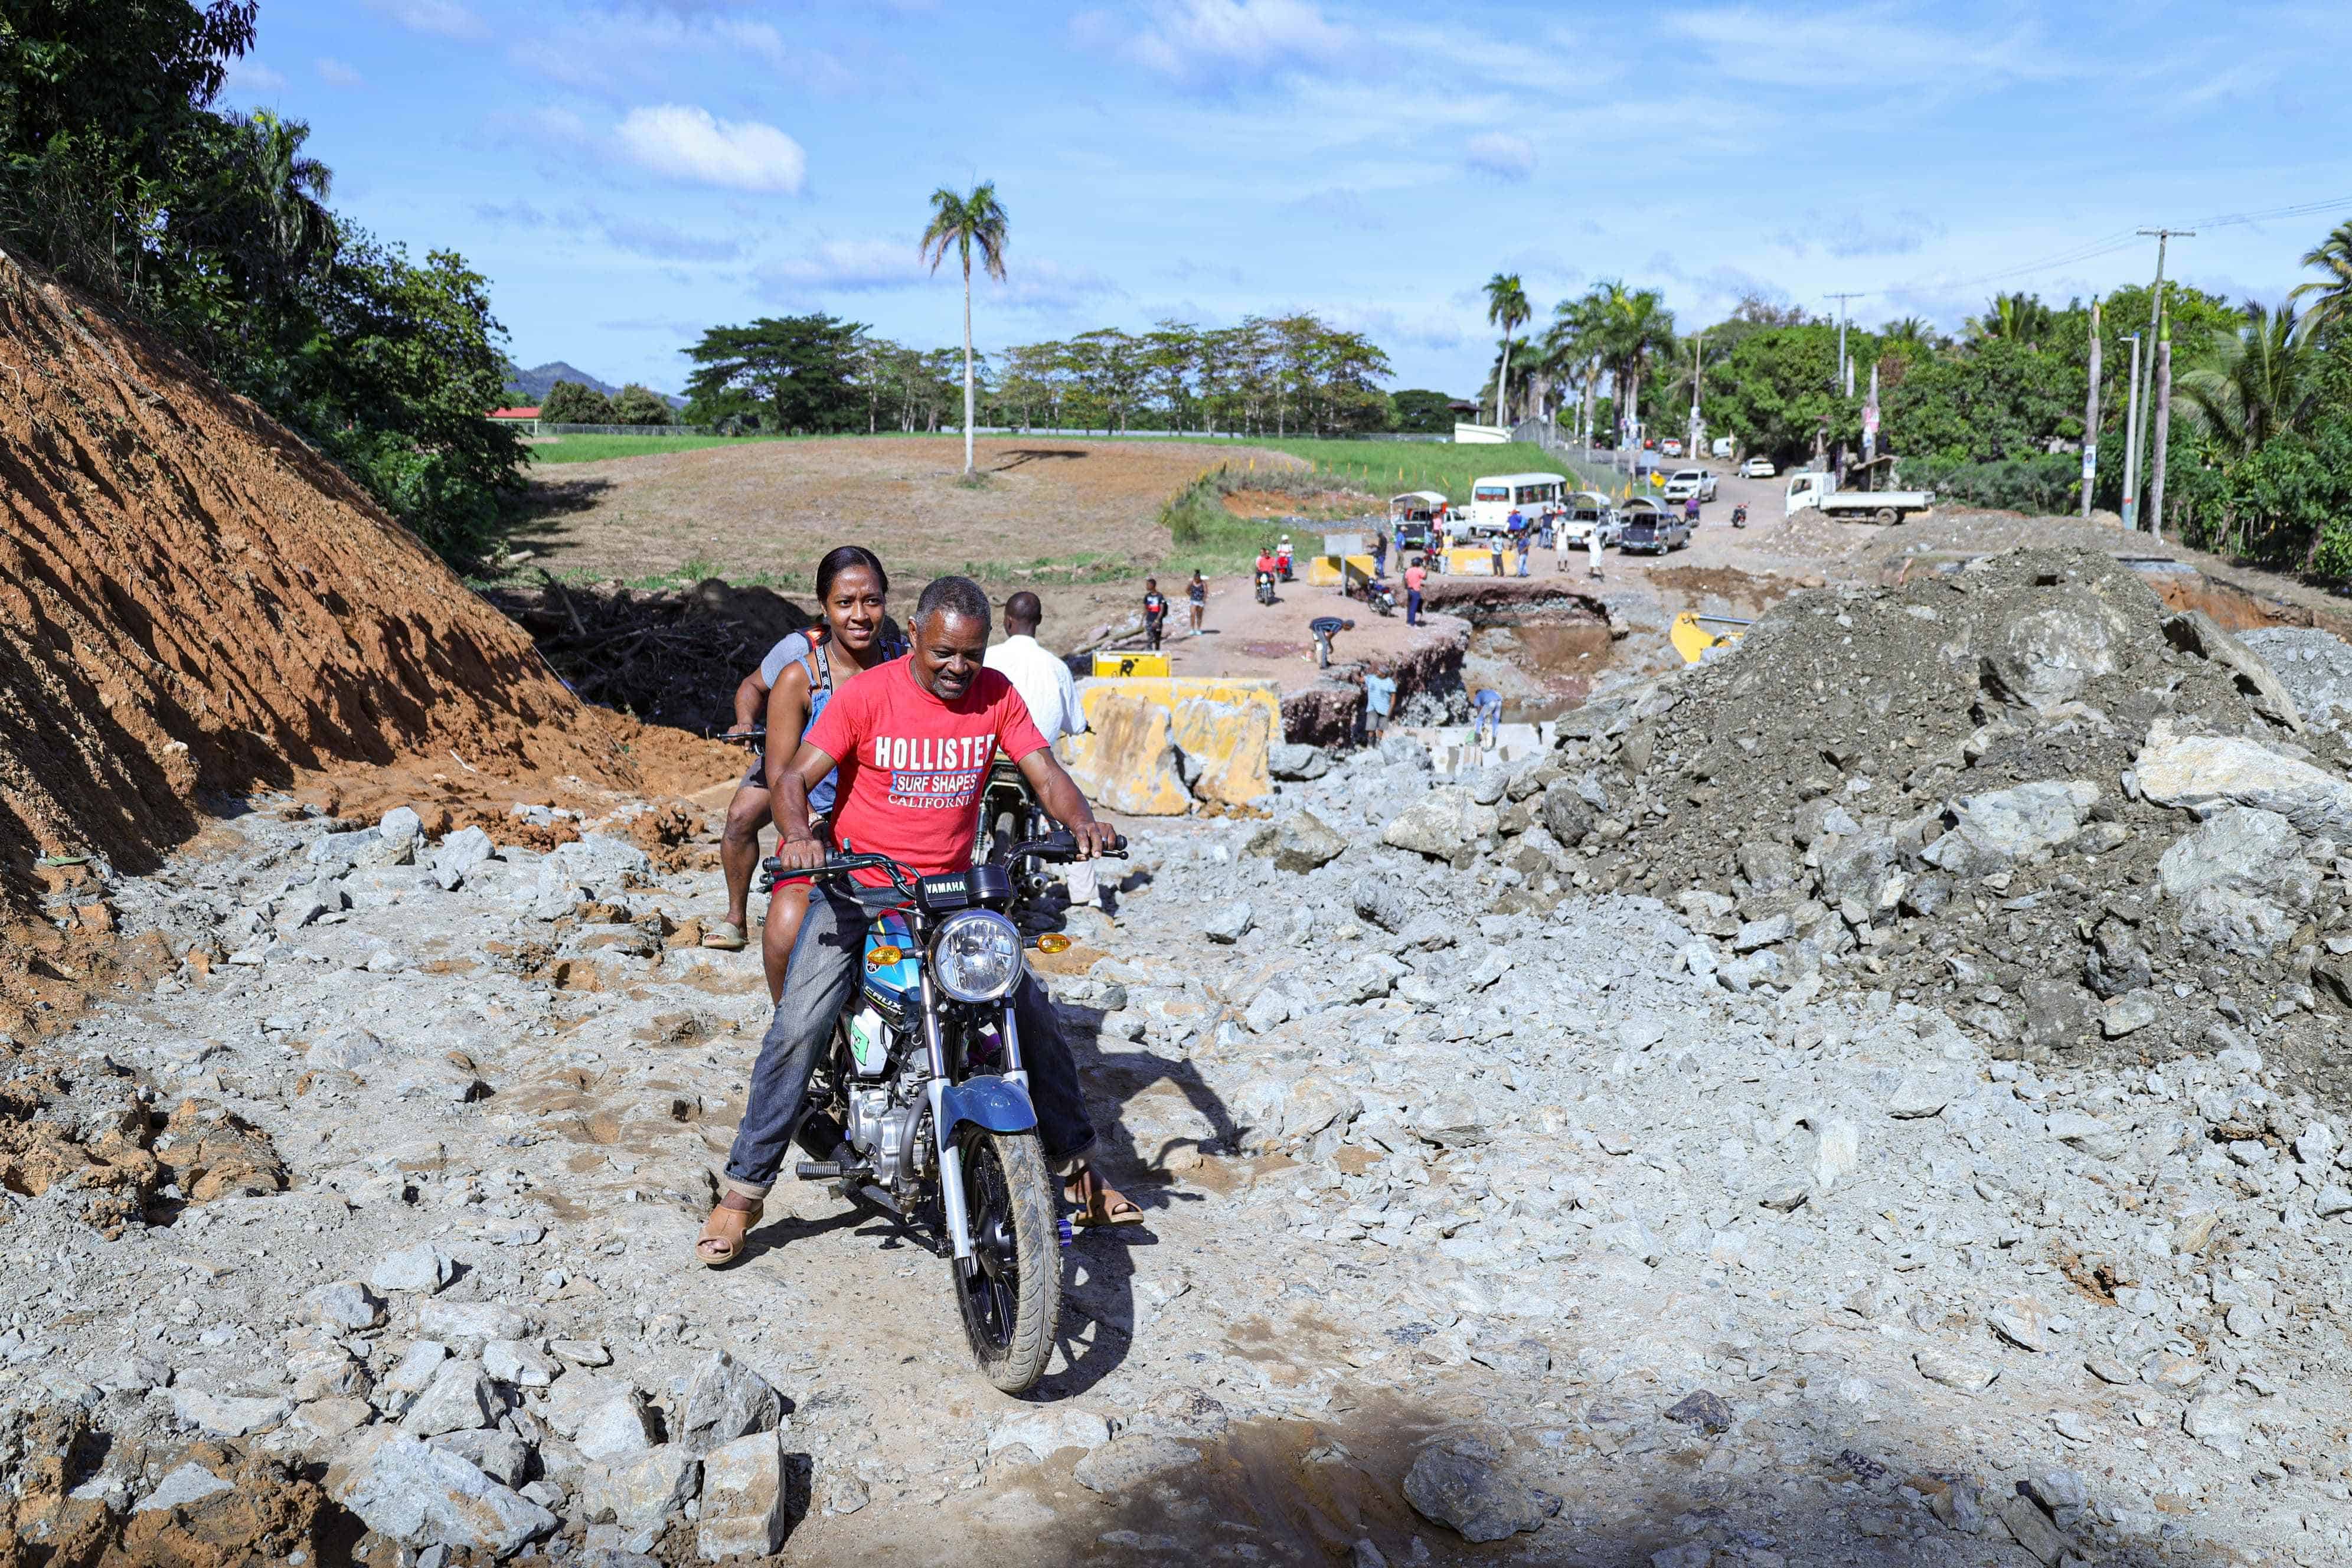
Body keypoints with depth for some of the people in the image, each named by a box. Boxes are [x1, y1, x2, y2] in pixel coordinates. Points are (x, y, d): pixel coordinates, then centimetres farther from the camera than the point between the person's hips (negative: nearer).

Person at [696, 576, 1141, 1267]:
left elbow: (1045, 774, -6)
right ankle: (744, 1191, -2)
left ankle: (1075, 1169, 18)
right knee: (799, 1027, -17)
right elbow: (794, 776, -14)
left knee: (1035, 1016, 0)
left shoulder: (996, 695, -2)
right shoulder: (865, 696, -11)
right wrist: (797, 834, -35)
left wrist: (1082, 822, -27)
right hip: (858, 889, -3)